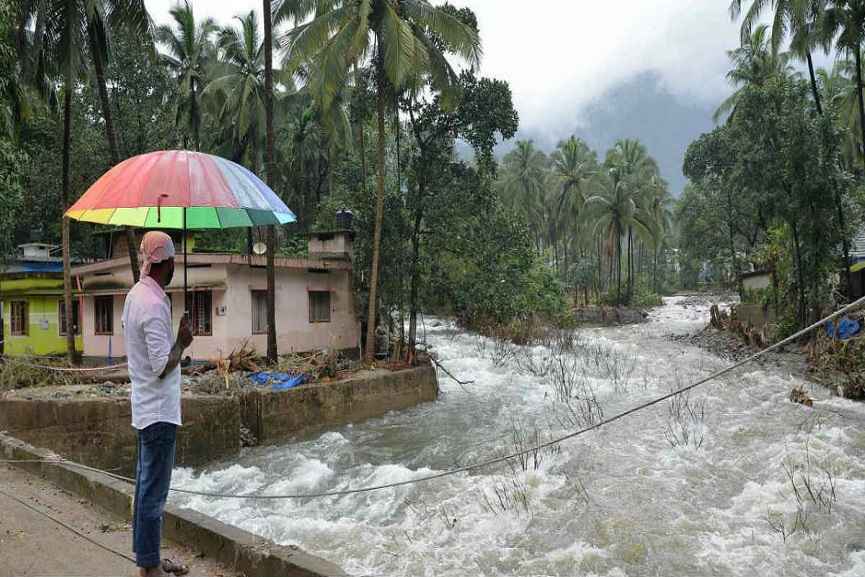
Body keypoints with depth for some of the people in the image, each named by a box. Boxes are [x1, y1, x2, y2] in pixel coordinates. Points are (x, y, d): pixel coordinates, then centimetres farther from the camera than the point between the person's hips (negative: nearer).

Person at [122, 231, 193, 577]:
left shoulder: (136, 294, 8)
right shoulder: (154, 304, -21)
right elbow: (162, 366, -22)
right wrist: (182, 343, -9)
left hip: (145, 409, 10)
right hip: (159, 412, -10)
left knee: (146, 487, 17)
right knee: (154, 493, 1)